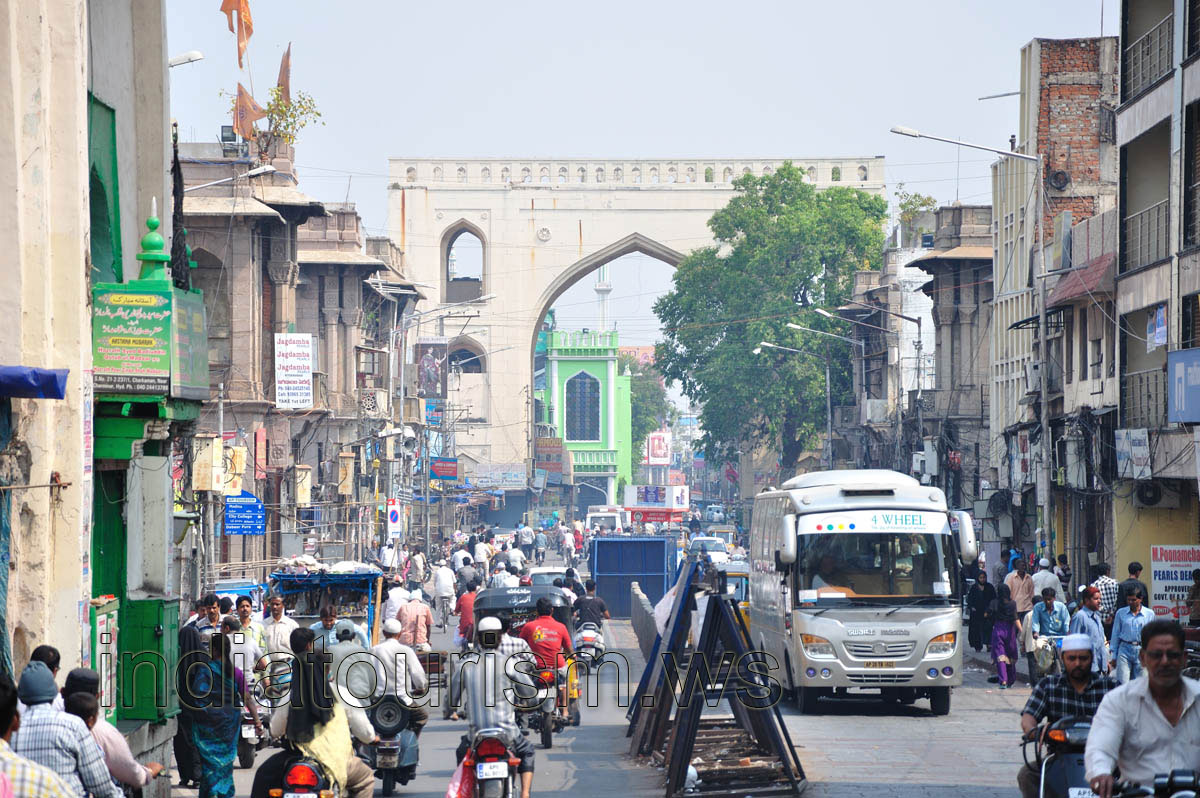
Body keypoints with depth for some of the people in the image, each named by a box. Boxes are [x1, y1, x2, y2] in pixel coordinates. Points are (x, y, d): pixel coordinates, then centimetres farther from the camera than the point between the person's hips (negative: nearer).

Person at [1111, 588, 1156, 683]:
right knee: (1122, 683, -11)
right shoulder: (1120, 613, 6)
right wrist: (1114, 656, 10)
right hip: (1124, 650, 0)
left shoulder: (1150, 614, 5)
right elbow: (1115, 635, 11)